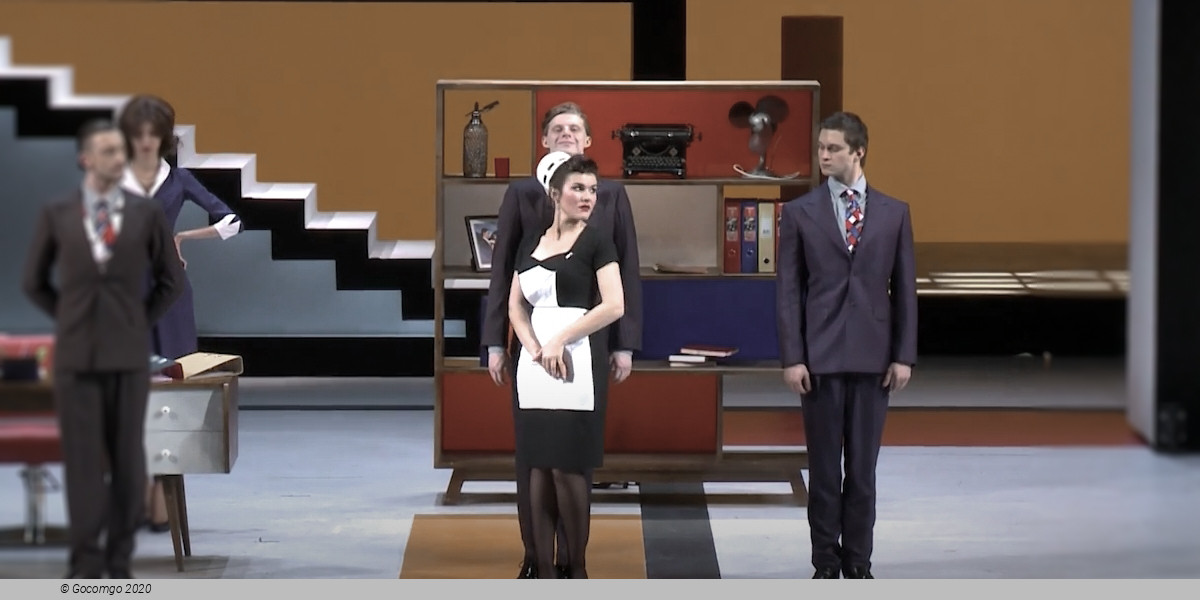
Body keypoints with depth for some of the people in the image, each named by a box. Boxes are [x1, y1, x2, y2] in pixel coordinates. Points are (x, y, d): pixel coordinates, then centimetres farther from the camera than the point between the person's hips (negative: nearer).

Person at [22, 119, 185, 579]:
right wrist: (71, 319, 6)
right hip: (76, 353, 0)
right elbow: (35, 282, 11)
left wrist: (139, 322, 6)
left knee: (128, 459, 3)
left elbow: (170, 280, 10)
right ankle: (86, 563, 3)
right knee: (83, 459, -1)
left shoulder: (146, 213, 1)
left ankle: (120, 560, 11)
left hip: (128, 353, 1)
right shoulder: (56, 216, 1)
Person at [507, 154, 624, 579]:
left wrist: (559, 341, -11)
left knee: (568, 467, -6)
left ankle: (578, 569, 5)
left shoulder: (596, 243, -1)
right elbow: (516, 307, 11)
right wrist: (536, 349, -7)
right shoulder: (531, 243, 13)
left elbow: (614, 306, -11)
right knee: (539, 467, 3)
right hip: (535, 364, 5)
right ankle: (544, 570, 5)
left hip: (578, 362, -5)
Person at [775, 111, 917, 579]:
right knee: (824, 465, 3)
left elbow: (904, 289, 6)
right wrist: (791, 357, -7)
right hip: (820, 355, -1)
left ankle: (858, 562, 12)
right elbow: (788, 290, 0)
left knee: (863, 465, 5)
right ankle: (826, 563, 11)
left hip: (873, 356, 1)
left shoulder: (893, 213, 6)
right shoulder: (800, 213, 2)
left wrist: (904, 355, 0)